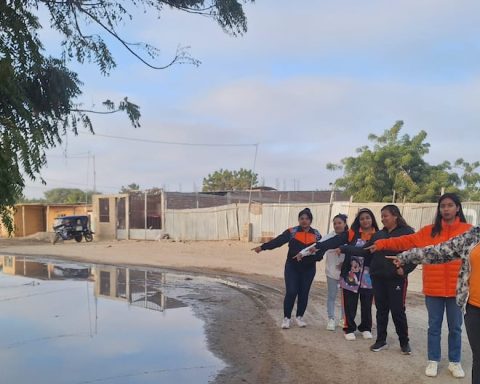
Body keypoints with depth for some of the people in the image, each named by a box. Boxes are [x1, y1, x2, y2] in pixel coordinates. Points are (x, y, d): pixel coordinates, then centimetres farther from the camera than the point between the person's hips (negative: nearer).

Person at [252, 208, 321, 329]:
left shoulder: (316, 234, 3)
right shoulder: (292, 232, -6)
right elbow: (278, 241, -15)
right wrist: (262, 247, -25)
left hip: (309, 268, 2)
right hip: (292, 267, -2)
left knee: (304, 293, 8)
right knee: (291, 292, -6)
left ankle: (299, 317, 25)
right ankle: (286, 318, 9)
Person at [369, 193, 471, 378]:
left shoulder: (468, 230, -2)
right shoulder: (429, 231, 3)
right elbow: (406, 241, -1)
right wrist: (382, 244, -8)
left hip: (456, 288, -1)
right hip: (433, 288, 1)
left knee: (455, 327, 12)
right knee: (434, 326, 11)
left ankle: (455, 362, 27)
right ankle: (433, 360, 24)